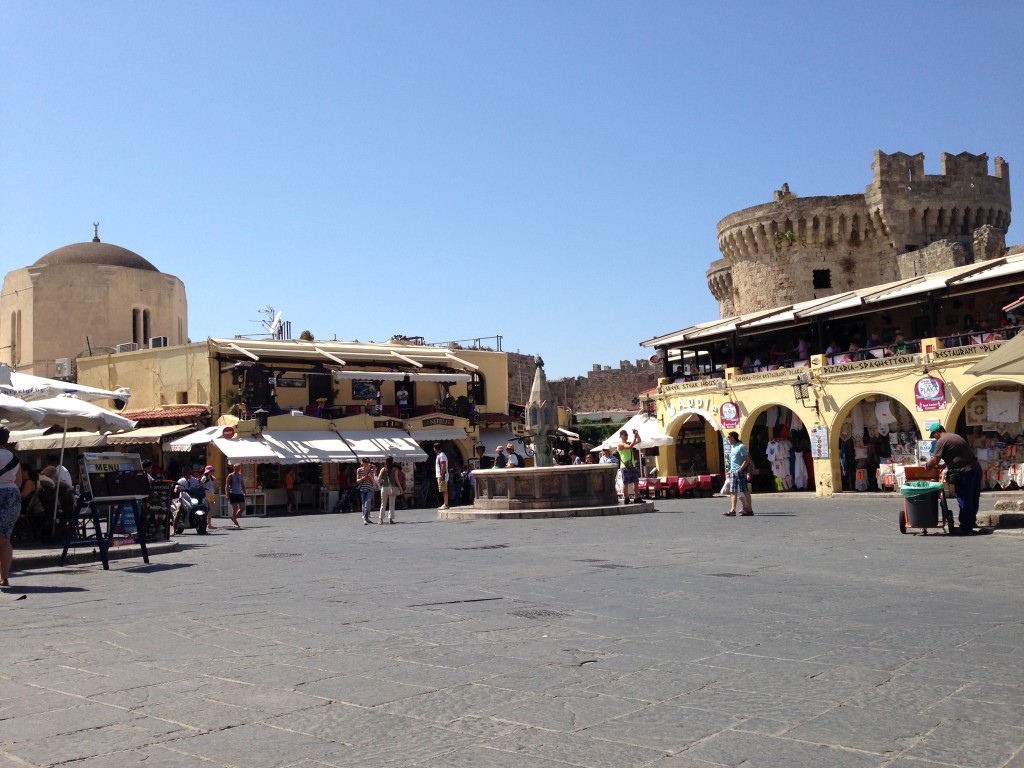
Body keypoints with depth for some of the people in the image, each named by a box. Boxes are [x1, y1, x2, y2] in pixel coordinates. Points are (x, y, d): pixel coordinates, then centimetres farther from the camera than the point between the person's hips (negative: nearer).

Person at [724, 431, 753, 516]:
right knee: (733, 491, 1)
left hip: (740, 472, -8)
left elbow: (747, 460, -14)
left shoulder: (741, 447, -10)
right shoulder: (732, 447, 17)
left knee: (745, 491, -2)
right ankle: (732, 510, -4)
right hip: (733, 473, 8)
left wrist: (740, 470, -19)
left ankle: (749, 510, 4)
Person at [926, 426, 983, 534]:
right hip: (976, 468, 9)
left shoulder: (941, 441, -8)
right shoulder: (955, 436, 21)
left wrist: (927, 466, 6)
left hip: (964, 472, -9)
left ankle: (965, 527, 2)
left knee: (964, 501, -2)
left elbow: (934, 461, -11)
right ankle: (971, 521, 29)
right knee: (973, 498, 17)